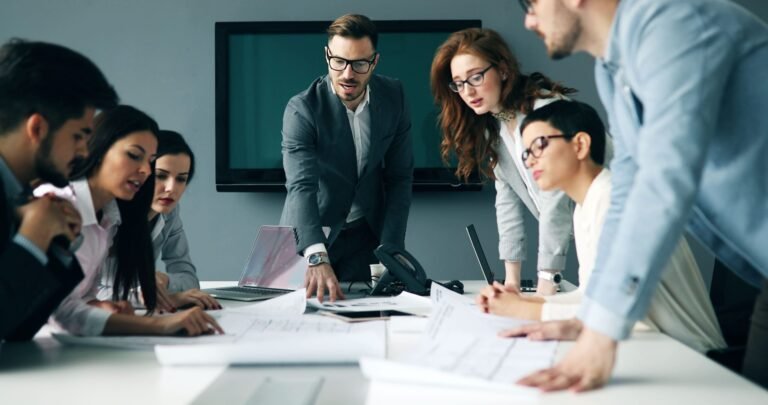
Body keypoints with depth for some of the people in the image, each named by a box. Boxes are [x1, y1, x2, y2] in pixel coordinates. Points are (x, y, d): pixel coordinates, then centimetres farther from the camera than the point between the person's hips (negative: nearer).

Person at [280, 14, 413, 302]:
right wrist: (317, 259, -48)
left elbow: (399, 178, -4)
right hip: (308, 239, -2)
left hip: (366, 236, 3)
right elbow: (301, 186, -33)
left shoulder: (393, 97, -9)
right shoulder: (301, 110, -21)